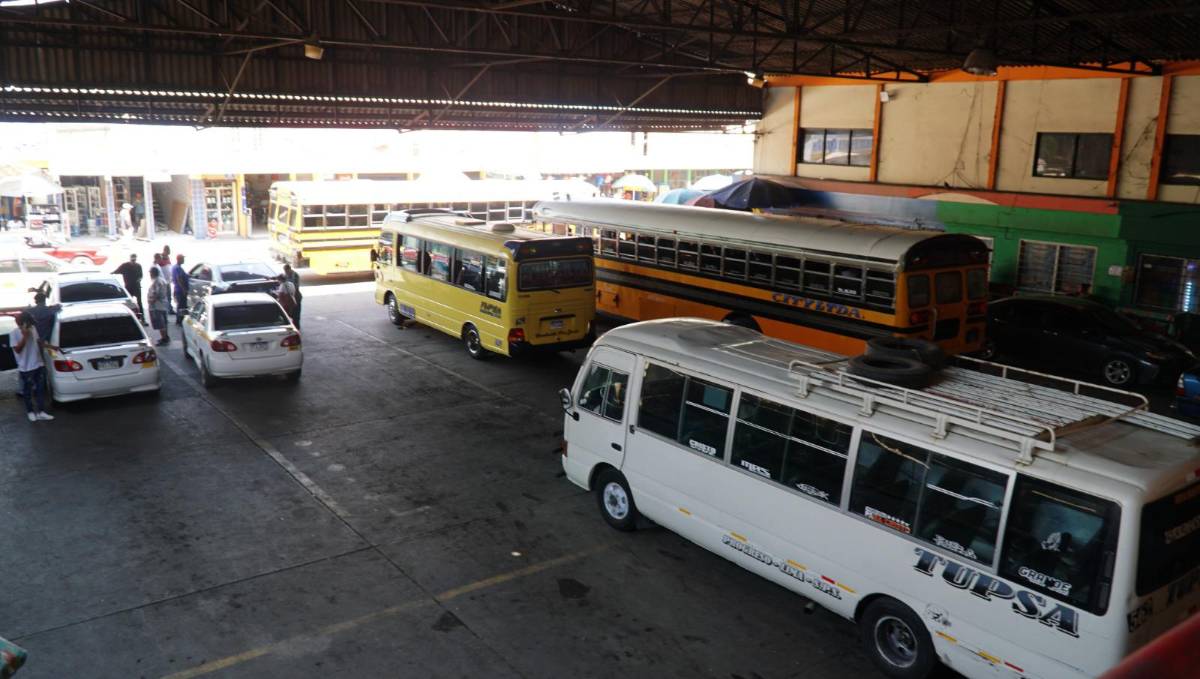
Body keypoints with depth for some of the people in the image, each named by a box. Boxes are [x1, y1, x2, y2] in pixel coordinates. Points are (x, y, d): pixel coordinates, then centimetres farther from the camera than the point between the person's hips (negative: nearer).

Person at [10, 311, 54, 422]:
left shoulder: (33, 328, 3)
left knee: (41, 389, 7)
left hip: (39, 365, 5)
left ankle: (41, 412, 13)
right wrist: (24, 336, -23)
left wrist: (49, 346, 0)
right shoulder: (14, 333, -14)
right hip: (26, 368, -5)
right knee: (28, 391, 9)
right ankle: (30, 412, 24)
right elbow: (17, 349, -17)